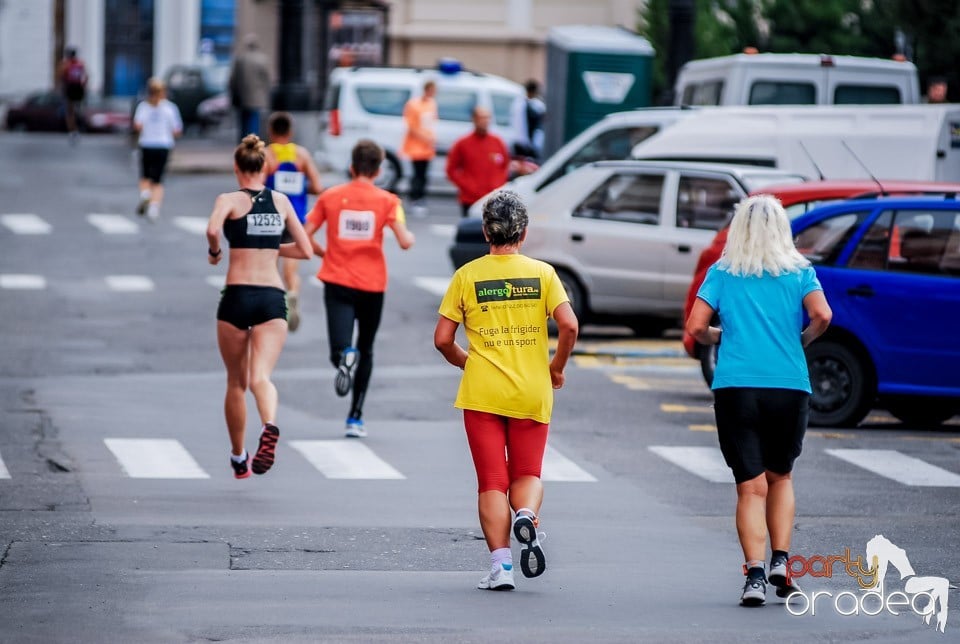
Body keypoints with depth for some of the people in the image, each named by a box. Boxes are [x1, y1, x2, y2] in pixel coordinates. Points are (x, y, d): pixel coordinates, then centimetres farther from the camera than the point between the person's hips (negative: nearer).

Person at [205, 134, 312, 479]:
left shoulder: (230, 200, -1)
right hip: (273, 298, 2)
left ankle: (239, 458, 27)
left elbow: (213, 229, -22)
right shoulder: (281, 201, 11)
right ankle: (270, 428, -43)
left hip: (237, 296, -2)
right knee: (261, 376, -10)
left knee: (236, 382, 15)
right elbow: (305, 250, 14)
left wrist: (214, 252, -2)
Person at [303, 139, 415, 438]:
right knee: (365, 351, 18)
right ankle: (355, 418, 17)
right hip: (372, 285, 0)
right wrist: (411, 235, 12)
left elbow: (305, 236, 1)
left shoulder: (330, 197, 3)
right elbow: (405, 242, -11)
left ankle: (344, 357, -46)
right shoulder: (386, 201, -2)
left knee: (340, 348, -9)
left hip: (337, 282, 0)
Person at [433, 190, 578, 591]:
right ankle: (527, 515, -19)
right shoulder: (542, 273, 0)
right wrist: (557, 366, 6)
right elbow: (569, 325, -11)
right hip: (532, 393, 1)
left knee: (492, 482, 4)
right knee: (527, 474, 13)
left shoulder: (467, 275, 0)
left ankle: (501, 564, -5)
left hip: (482, 393, -1)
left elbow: (442, 339, -1)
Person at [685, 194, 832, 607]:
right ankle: (780, 563, 5)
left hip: (735, 387, -1)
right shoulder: (799, 272, 5)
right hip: (789, 387, 1)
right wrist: (802, 340, 9)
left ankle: (755, 572, -14)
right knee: (780, 476, 19)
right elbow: (822, 315, -11)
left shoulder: (722, 273, 5)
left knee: (751, 486, 0)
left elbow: (695, 328, -2)